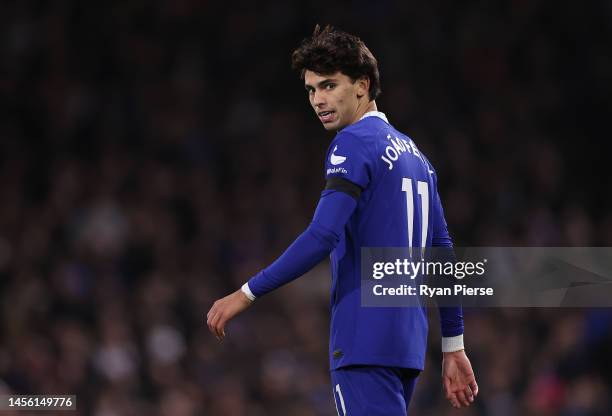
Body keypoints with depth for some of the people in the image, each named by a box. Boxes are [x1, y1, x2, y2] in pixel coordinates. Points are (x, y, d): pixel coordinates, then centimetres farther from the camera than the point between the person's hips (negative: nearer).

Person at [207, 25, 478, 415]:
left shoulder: (354, 142, -8)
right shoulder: (413, 152, 19)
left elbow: (322, 237, -19)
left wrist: (246, 294, -14)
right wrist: (454, 349, 21)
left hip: (365, 344, -9)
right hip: (409, 342, 9)